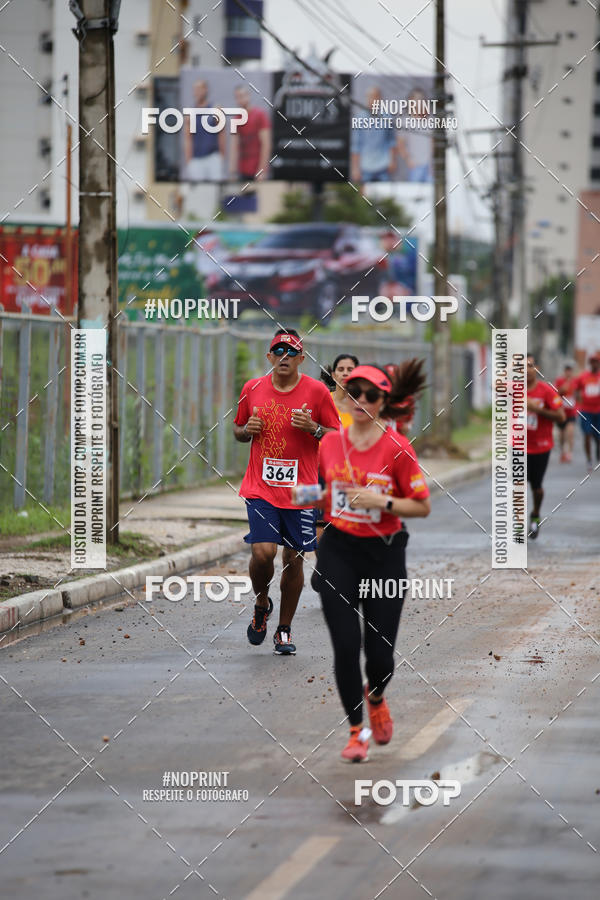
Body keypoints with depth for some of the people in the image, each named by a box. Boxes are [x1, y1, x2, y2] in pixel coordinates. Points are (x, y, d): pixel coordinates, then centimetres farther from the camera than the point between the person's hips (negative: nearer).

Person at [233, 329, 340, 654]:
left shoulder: (316, 391, -1)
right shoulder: (252, 389, 5)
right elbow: (238, 430, 19)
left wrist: (313, 428, -15)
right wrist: (247, 429, -4)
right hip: (260, 489, 0)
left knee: (294, 560, 3)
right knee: (263, 552, -16)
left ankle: (284, 629, 19)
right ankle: (261, 605, 14)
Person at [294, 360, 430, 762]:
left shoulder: (397, 449, -9)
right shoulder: (330, 442, 3)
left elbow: (423, 506, -6)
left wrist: (382, 502, -19)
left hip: (384, 555, -2)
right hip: (338, 551, 2)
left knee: (380, 654, 0)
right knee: (346, 646, -6)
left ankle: (376, 698, 36)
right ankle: (357, 731, 9)